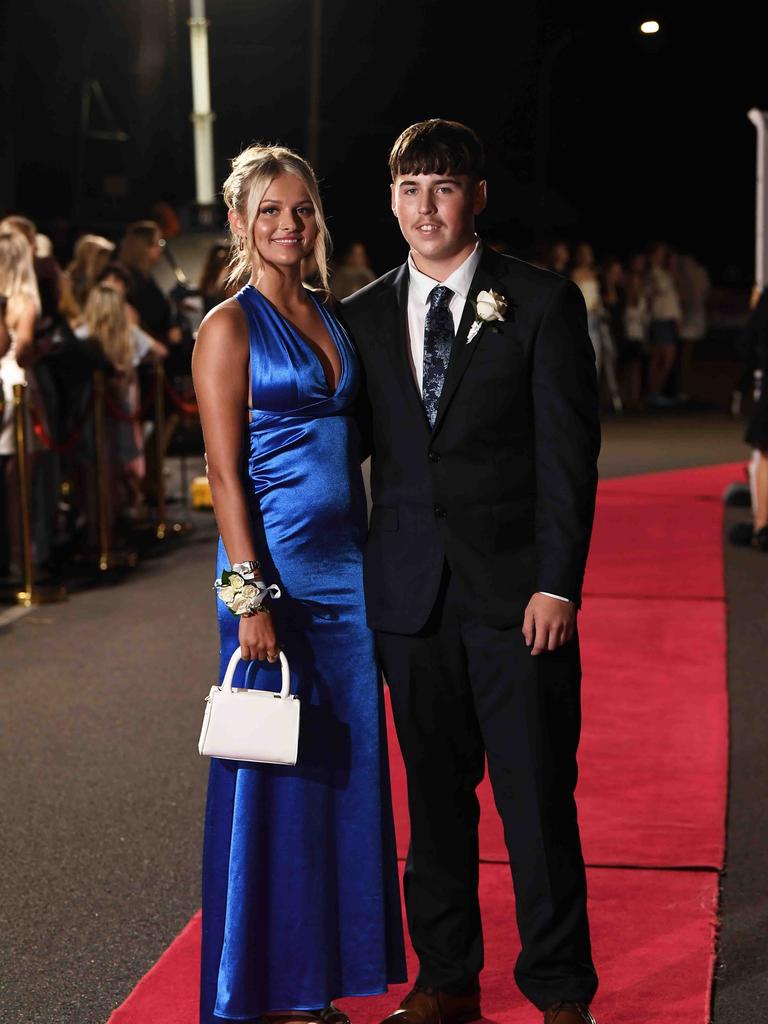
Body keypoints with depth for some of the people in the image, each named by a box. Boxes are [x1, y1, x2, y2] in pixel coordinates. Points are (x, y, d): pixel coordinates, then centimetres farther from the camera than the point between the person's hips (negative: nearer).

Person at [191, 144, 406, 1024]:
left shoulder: (333, 320, 13)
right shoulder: (230, 327, -6)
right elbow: (225, 471, -11)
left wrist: (376, 562, 11)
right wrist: (251, 595, -17)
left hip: (347, 564, 7)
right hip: (276, 563, -7)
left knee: (348, 765, 10)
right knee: (273, 776, 1)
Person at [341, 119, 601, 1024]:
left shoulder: (543, 303, 0)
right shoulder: (363, 317, 10)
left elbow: (569, 451, -4)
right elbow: (356, 449, 11)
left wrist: (557, 583, -11)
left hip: (517, 592, -3)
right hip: (412, 594, 3)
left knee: (537, 796, 1)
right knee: (434, 796, 11)